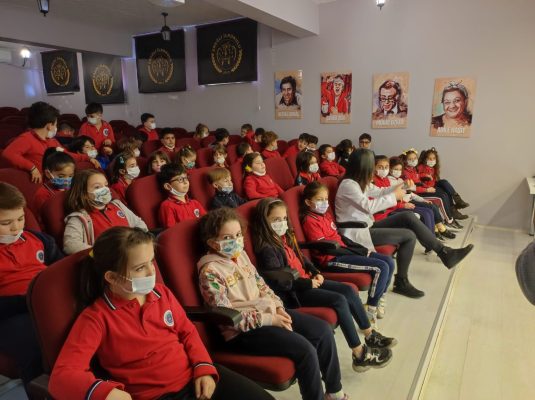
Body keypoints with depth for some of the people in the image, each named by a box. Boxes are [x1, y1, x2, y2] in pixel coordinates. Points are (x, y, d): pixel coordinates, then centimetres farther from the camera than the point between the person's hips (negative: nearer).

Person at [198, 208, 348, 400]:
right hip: (243, 330, -8)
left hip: (268, 312, 8)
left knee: (323, 330, 0)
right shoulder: (210, 271, -16)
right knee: (306, 350, -22)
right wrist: (268, 319, -18)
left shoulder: (240, 254, 8)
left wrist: (278, 307, -2)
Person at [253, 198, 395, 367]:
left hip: (307, 281, 9)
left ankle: (370, 335, 13)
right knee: (339, 300, -19)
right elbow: (281, 282, -23)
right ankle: (360, 355, -11)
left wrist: (316, 273, 4)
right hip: (294, 292, -9)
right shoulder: (267, 249, -19)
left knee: (348, 290, 0)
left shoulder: (285, 237, 9)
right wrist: (309, 283, -17)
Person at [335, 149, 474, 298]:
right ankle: (401, 282, 1)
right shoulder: (348, 185, -20)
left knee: (408, 216, -2)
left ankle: (444, 252, 5)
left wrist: (399, 187, 6)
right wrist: (394, 196, -15)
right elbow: (369, 206, -24)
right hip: (357, 233, -9)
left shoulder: (359, 182, 9)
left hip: (366, 226, 9)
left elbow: (379, 192, 20)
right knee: (408, 236, -14)